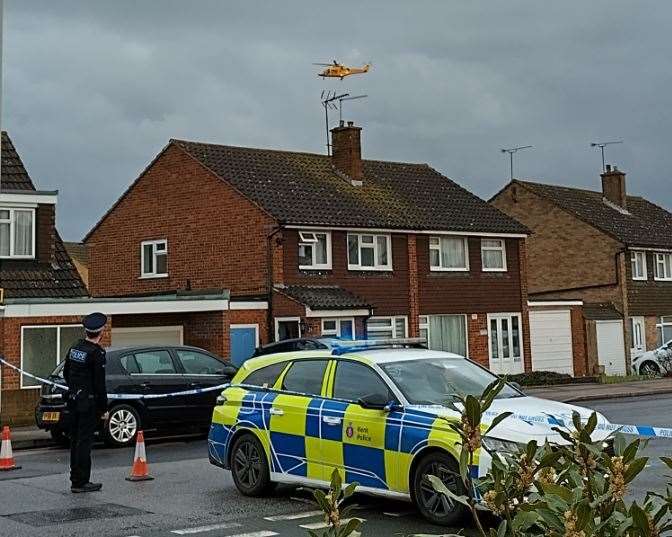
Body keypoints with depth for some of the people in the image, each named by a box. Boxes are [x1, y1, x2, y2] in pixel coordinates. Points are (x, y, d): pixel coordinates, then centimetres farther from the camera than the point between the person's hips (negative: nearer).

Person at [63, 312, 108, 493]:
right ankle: (80, 482, 0)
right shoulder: (97, 353, -17)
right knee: (84, 441, -3)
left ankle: (75, 478, 22)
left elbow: (66, 373, 18)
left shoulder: (74, 348, 7)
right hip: (88, 402, -8)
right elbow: (100, 384, -16)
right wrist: (103, 409, -10)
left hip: (73, 401, 8)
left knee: (75, 440, 14)